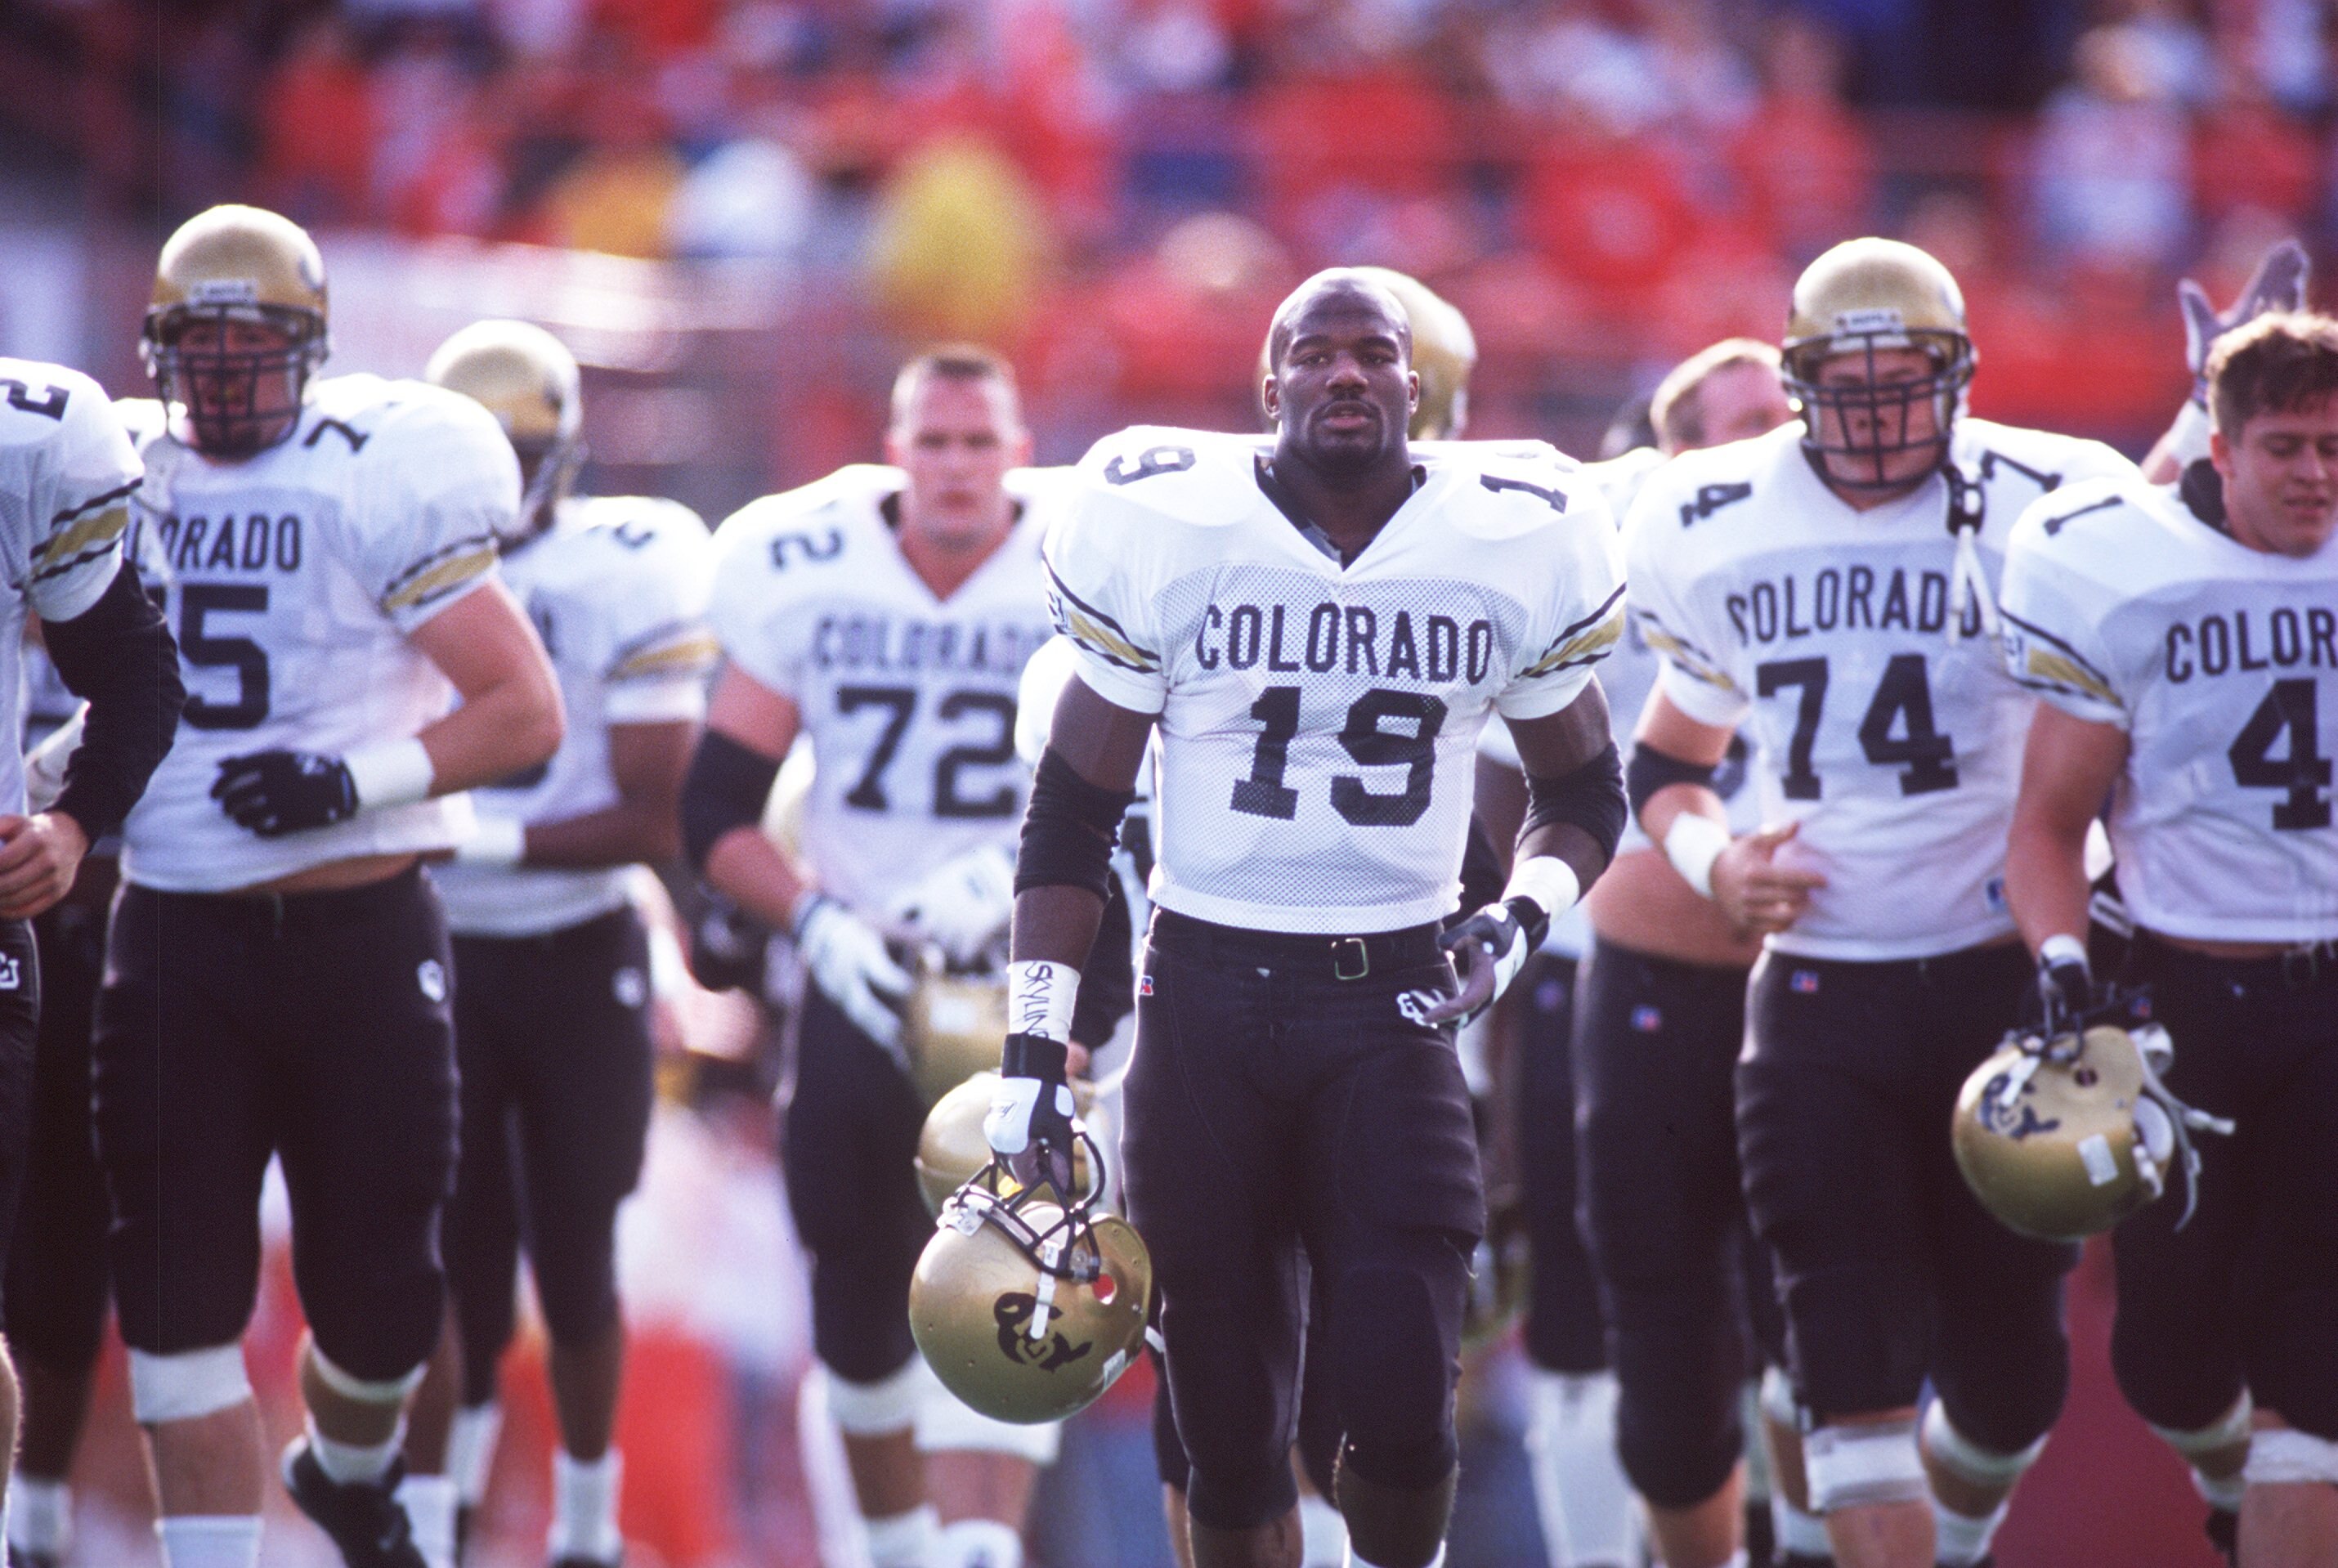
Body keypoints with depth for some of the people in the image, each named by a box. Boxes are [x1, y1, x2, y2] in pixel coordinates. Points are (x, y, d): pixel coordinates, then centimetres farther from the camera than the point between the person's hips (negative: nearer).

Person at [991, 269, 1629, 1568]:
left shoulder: (1513, 550, 0)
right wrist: (1034, 1052, -2)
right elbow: (1072, 818, 3)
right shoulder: (1166, 532, -3)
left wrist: (1523, 921, -5)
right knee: (1229, 1417, 3)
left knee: (1403, 1398, -12)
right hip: (1208, 992, 0)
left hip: (1395, 998, 0)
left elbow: (1586, 792, 16)